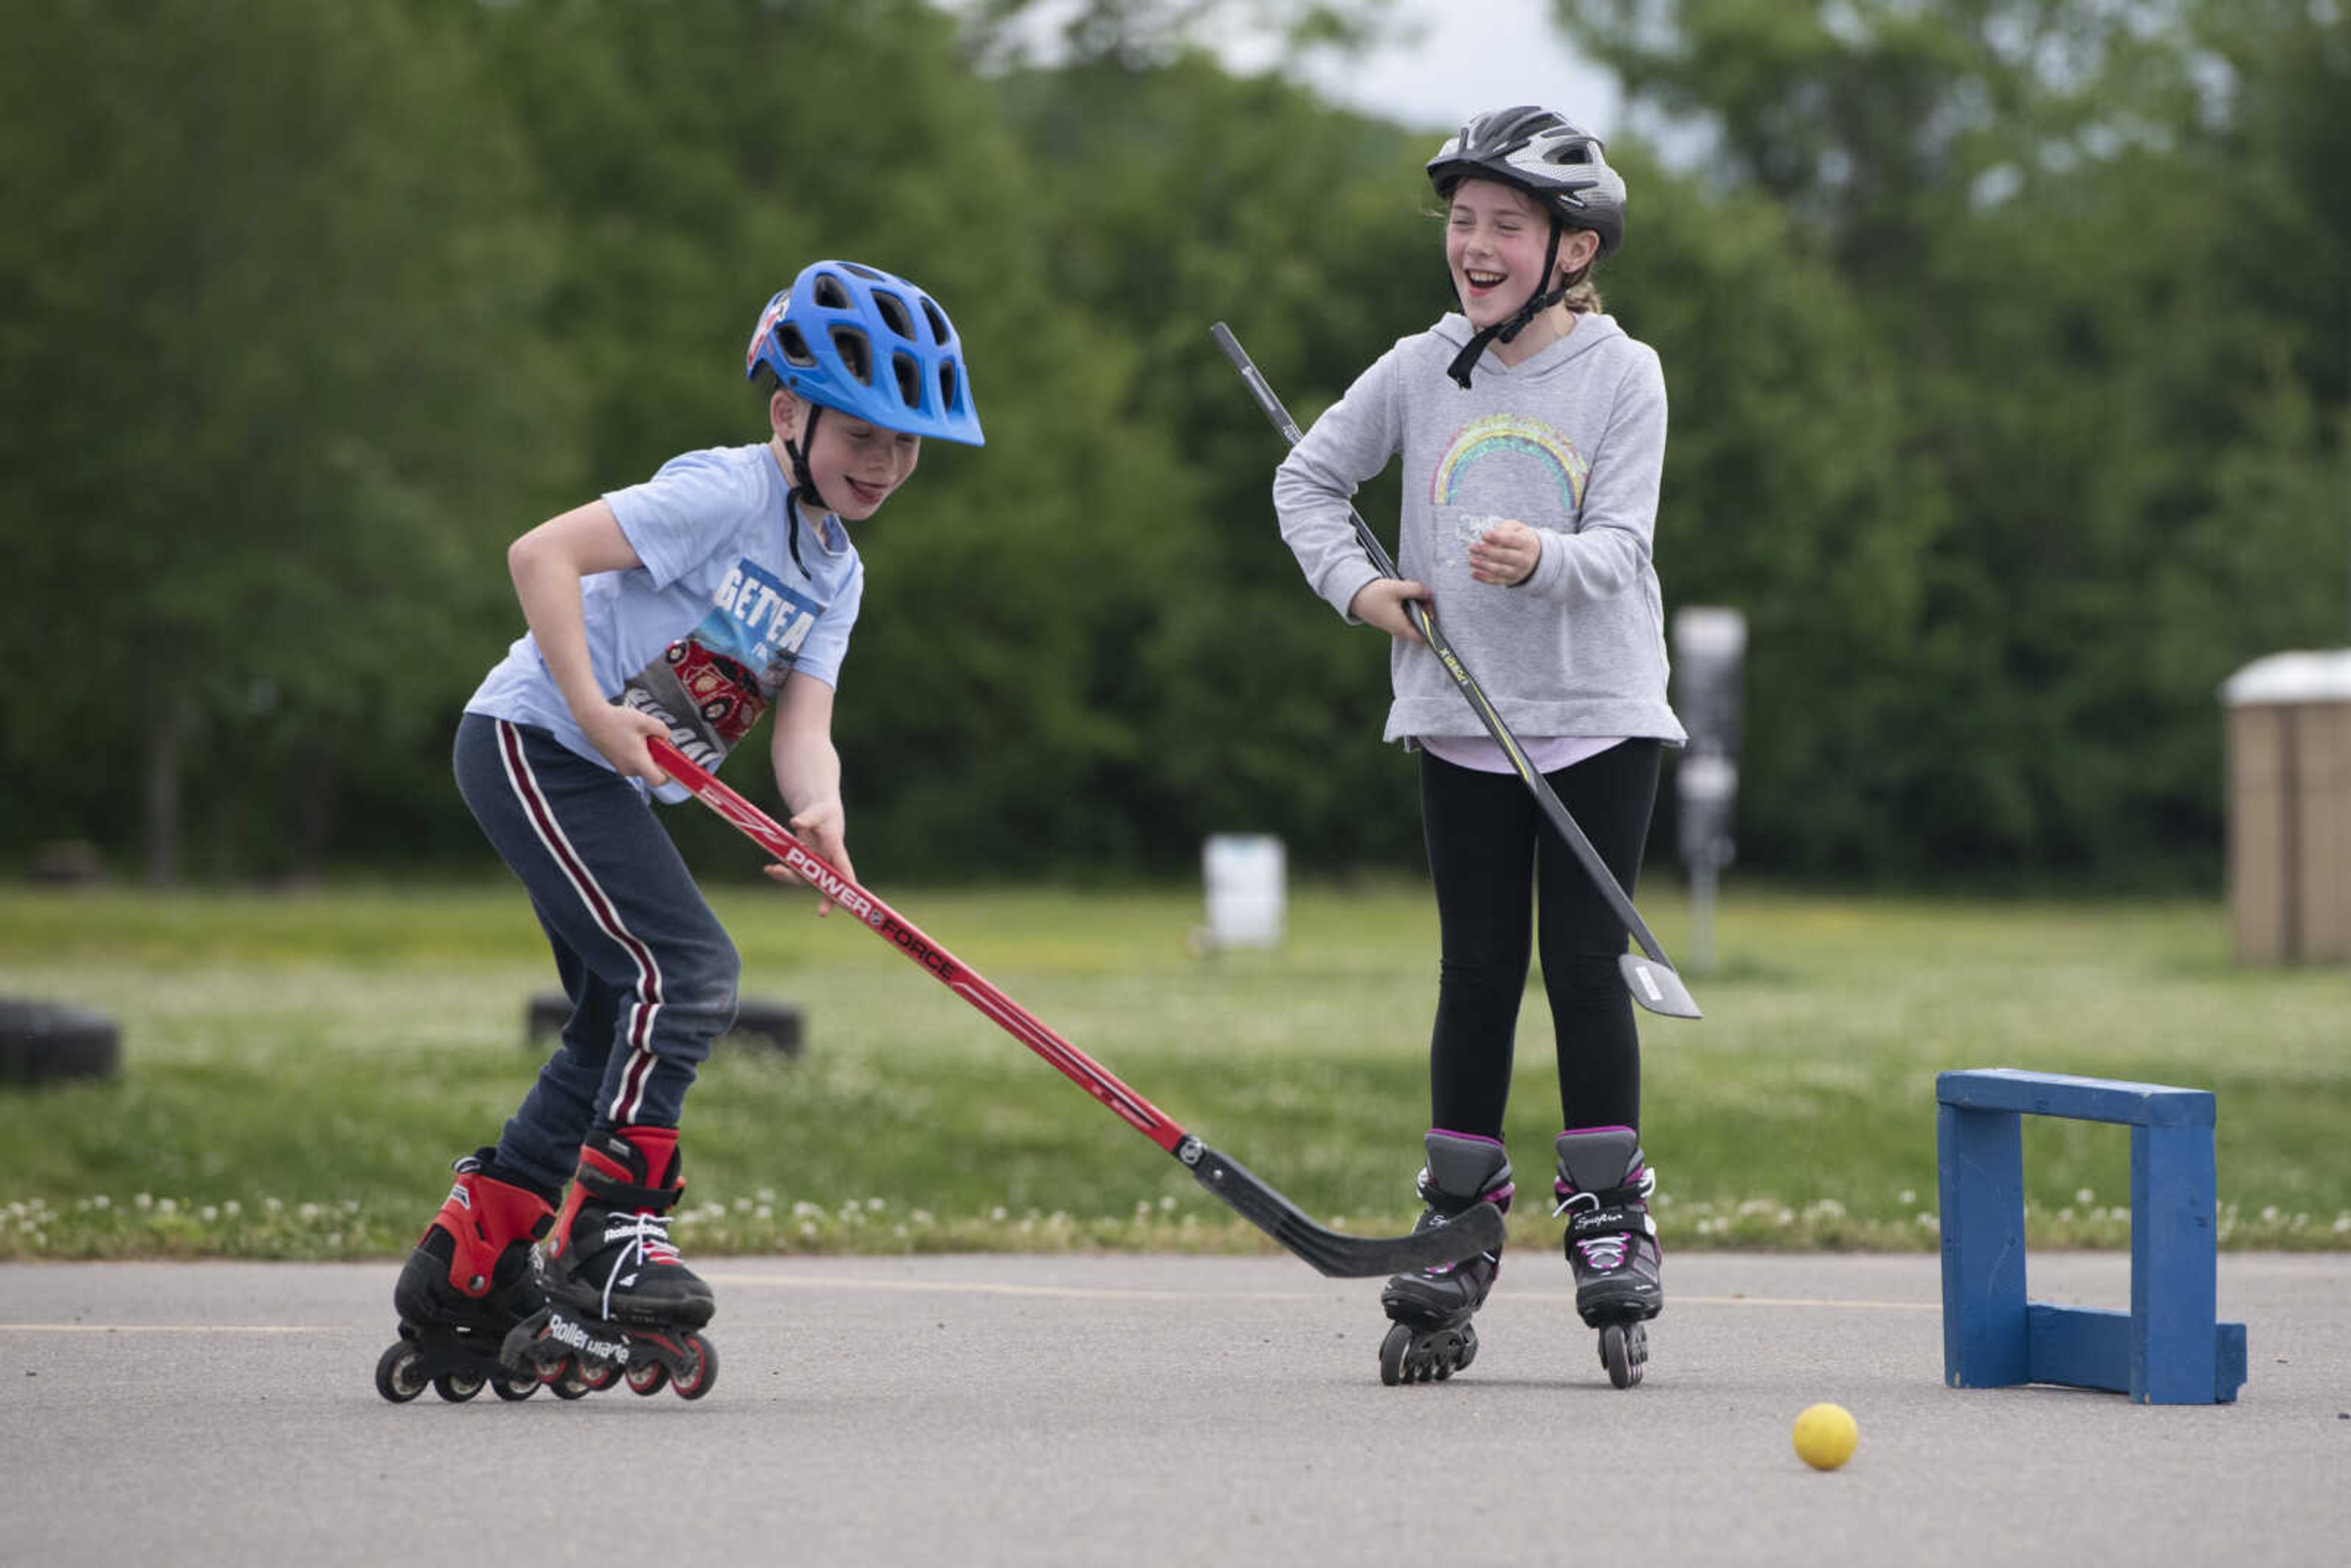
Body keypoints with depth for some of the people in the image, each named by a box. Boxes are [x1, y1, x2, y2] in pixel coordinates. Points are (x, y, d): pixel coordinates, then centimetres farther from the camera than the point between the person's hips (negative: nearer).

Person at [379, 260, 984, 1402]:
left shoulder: (836, 576, 11)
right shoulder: (726, 493, -15)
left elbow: (804, 721, -2)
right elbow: (541, 553, -22)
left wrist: (819, 816, -24)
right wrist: (595, 712, -28)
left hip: (613, 784, 10)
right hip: (534, 740, -10)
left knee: (623, 1025, 10)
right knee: (685, 970, -19)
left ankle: (464, 1268, 16)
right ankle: (605, 1235, -15)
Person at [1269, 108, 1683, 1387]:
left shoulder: (1622, 375, -3)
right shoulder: (1419, 371, 4)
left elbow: (1620, 546, -12)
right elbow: (1306, 478, 16)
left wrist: (1543, 559, -33)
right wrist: (1353, 583, 1)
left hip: (1600, 714, -2)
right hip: (1461, 718, 2)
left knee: (1586, 966, -3)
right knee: (1478, 972, 3)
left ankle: (1609, 1220, 7)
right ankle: (1456, 1231, 9)